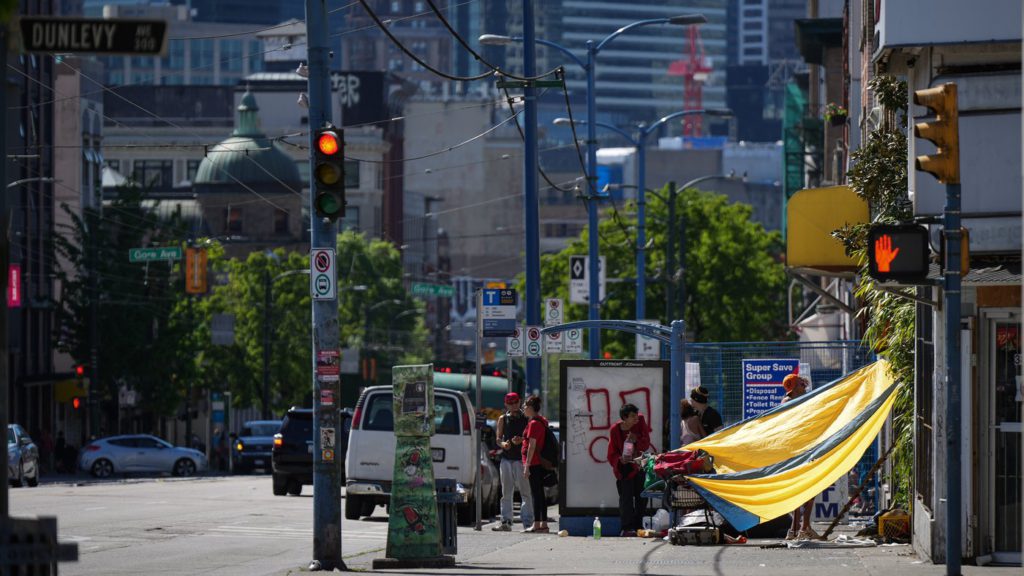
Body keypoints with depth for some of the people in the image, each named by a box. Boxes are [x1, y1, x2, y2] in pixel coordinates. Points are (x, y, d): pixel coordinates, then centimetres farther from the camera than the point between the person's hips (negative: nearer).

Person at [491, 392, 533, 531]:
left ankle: (528, 522, -6)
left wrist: (521, 440, -16)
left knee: (526, 491, -7)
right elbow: (498, 439, 12)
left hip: (521, 458, -4)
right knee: (506, 493, 5)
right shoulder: (503, 419, 13)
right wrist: (503, 444, -10)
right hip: (506, 458, 4)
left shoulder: (526, 418, 3)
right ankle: (506, 522, 8)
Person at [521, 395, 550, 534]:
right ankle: (543, 524, 13)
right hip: (541, 463, 9)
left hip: (534, 463, -9)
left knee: (536, 493, -8)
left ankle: (536, 524, -9)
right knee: (539, 493, 12)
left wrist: (527, 465, -17)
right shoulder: (542, 421, 15)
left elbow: (532, 446, -18)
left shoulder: (533, 423, -14)